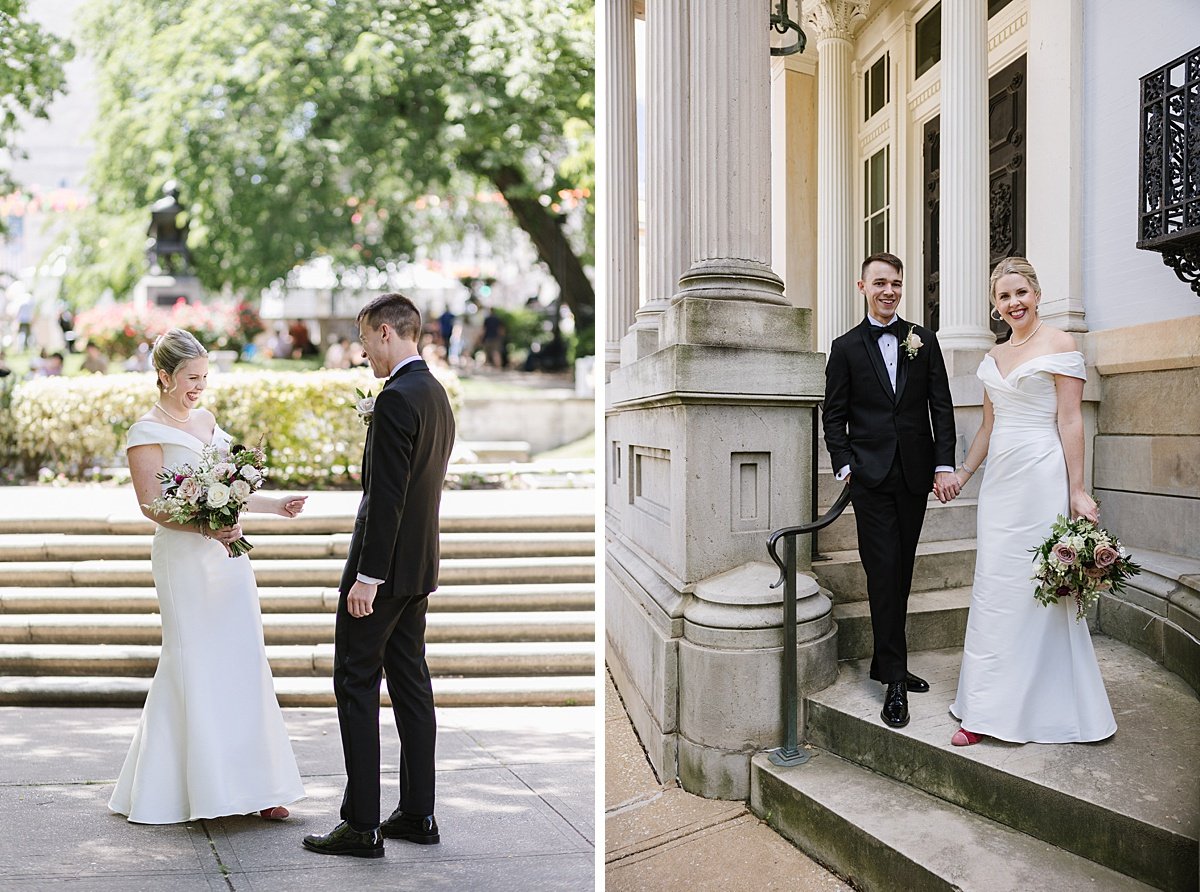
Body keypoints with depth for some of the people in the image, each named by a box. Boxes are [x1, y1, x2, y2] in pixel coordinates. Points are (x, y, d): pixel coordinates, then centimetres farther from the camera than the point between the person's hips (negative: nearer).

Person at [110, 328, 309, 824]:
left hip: (228, 555, 7)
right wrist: (205, 527, -25)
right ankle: (192, 785, 10)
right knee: (193, 668, -3)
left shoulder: (207, 420, 16)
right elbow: (150, 505, -13)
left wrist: (273, 504, 13)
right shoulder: (146, 433, -5)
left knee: (244, 665, 4)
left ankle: (252, 786, 10)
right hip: (185, 560, -6)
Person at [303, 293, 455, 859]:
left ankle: (362, 823, 3)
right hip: (419, 565, 9)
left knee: (355, 685, -2)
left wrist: (367, 576, -21)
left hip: (385, 566, -9)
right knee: (409, 680, 13)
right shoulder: (436, 394, 13)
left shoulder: (396, 399, -18)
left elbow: (387, 496, -23)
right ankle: (418, 814, 19)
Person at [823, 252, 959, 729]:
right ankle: (895, 681, -4)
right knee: (883, 573, -6)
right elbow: (835, 416, 4)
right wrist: (844, 466, -6)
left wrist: (944, 465, -2)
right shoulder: (846, 347, 5)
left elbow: (941, 406, 6)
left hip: (916, 474, 3)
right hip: (871, 476, -3)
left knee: (901, 573, 9)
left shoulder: (923, 340, 9)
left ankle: (885, 663, 21)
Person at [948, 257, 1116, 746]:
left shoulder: (1060, 345, -4)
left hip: (1042, 477, -7)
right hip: (999, 479, 7)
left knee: (1040, 589, -3)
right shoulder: (994, 357, 15)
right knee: (993, 589, 6)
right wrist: (961, 474, 23)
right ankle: (987, 710, 13)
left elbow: (1070, 422, -9)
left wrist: (1076, 491, -13)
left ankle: (1039, 709, 7)